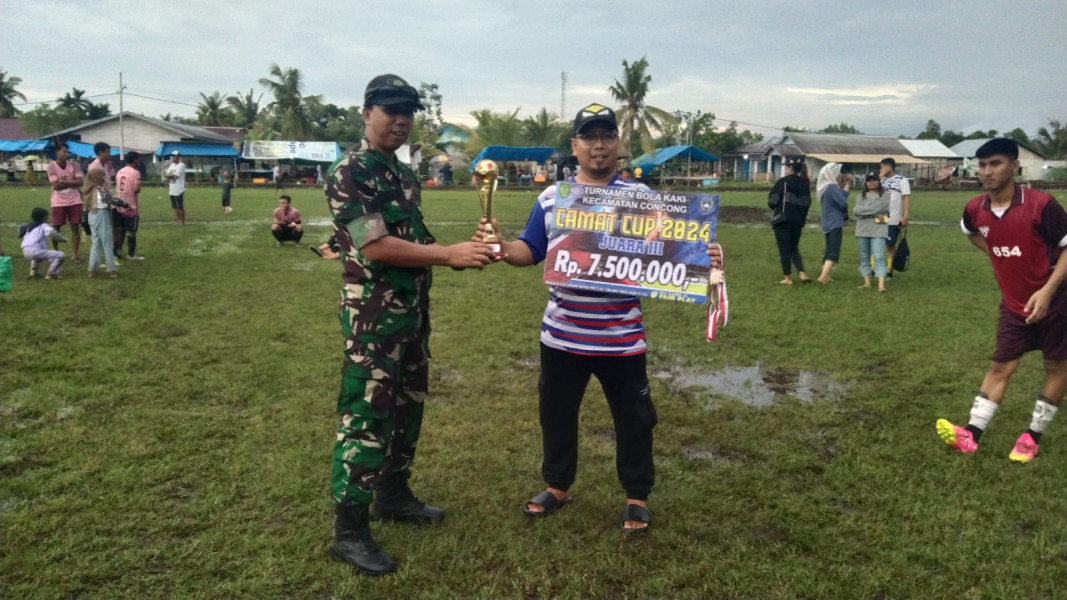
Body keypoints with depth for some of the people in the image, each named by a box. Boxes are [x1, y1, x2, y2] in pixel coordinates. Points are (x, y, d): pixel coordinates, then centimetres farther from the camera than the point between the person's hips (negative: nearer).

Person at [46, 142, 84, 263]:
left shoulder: (74, 164, 0)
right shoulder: (51, 166, -7)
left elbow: (80, 182, -9)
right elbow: (56, 186, -14)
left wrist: (65, 182, -17)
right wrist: (72, 183, -10)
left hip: (74, 201, 2)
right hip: (58, 202, -1)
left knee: (75, 227, 1)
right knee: (56, 228, 6)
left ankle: (74, 254, 7)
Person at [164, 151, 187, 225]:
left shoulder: (181, 165, -10)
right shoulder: (171, 165, 15)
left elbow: (175, 175, -18)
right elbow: (165, 174, 9)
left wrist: (168, 175, -2)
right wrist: (171, 175, -11)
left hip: (179, 190, -8)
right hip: (172, 190, 8)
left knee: (180, 207, -2)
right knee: (175, 207, 12)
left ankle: (182, 221, 7)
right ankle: (179, 220, 21)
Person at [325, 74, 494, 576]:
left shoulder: (405, 174, 14)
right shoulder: (349, 173, -13)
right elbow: (377, 247, -22)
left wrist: (463, 251, -1)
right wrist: (450, 255, -22)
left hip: (413, 309, 9)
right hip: (373, 313, -9)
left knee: (407, 406, 17)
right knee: (365, 416, -4)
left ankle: (393, 494, 34)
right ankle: (349, 530, 6)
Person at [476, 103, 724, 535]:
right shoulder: (551, 197, 4)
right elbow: (532, 250, 7)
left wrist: (703, 258, -22)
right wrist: (503, 248, -13)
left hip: (621, 337, -2)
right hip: (562, 335, 3)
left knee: (633, 418, 9)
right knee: (556, 413, 16)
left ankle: (637, 497, 29)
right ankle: (557, 486, 36)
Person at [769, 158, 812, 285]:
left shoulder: (783, 182, -12)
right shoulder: (805, 183, 8)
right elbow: (807, 203, 10)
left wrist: (777, 208, 8)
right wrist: (802, 219, 17)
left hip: (783, 220, -6)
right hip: (798, 221, 6)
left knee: (784, 249, 3)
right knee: (794, 248, 17)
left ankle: (787, 277, 5)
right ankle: (802, 273, 3)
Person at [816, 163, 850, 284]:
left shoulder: (825, 186, 11)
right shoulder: (832, 187, -16)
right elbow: (843, 203, -17)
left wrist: (844, 188, 7)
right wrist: (846, 189, -5)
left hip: (827, 222, 9)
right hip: (835, 222, -9)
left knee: (829, 249, 15)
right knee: (834, 250, -10)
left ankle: (825, 276, 17)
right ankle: (823, 276, -19)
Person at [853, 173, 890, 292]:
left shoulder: (885, 195, 3)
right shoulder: (862, 196, 11)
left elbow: (878, 208, -12)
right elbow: (856, 211, -4)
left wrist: (863, 210, -6)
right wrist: (874, 214, -11)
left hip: (878, 231, -4)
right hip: (863, 230, 4)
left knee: (878, 257, -12)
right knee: (864, 257, 9)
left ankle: (881, 285, -19)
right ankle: (867, 282, 17)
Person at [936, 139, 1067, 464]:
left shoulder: (1041, 204, -23)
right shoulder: (975, 209, -7)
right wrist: (998, 254, 4)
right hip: (1013, 305, 4)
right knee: (1001, 366, 5)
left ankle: (1033, 435, 21)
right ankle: (971, 434, 0)